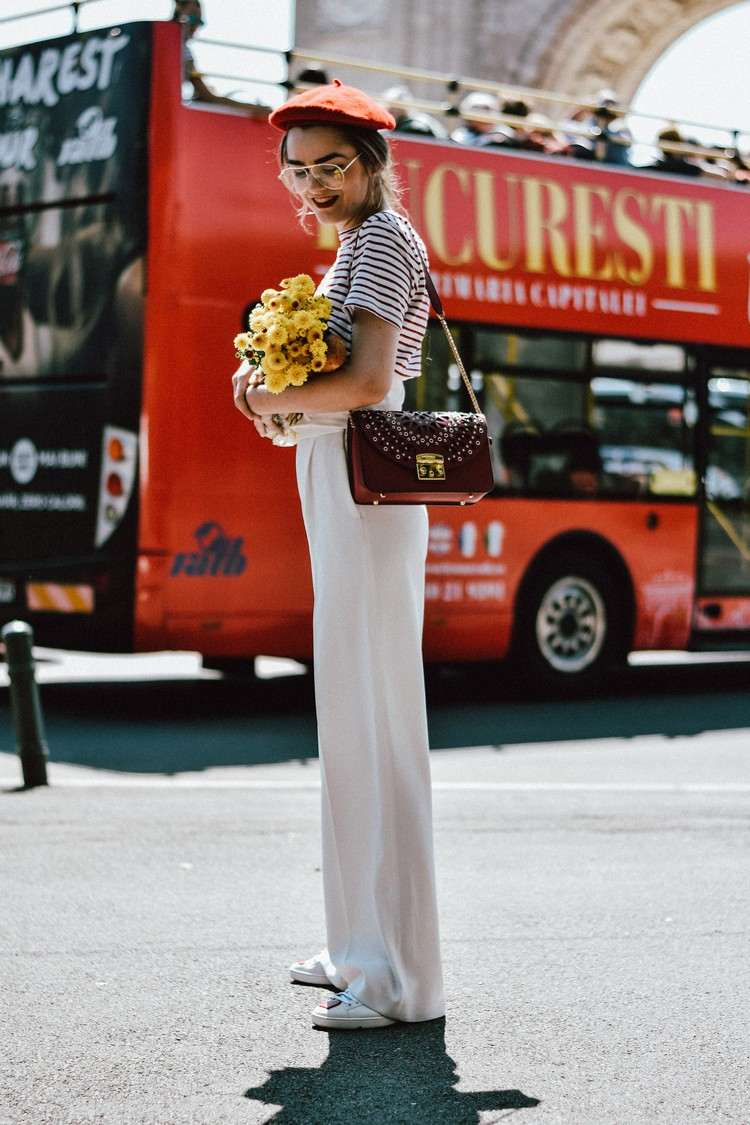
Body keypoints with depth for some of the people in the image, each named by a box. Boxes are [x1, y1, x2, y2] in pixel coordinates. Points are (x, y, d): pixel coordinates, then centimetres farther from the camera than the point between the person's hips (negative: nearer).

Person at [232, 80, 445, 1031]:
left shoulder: (381, 242, -10)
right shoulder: (365, 244, 20)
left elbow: (367, 381, -22)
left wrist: (270, 400, -8)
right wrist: (276, 393, 6)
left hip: (362, 487, -11)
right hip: (343, 484, 11)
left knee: (373, 717, -10)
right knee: (354, 712, 13)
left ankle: (400, 979, -7)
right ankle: (365, 945, 21)